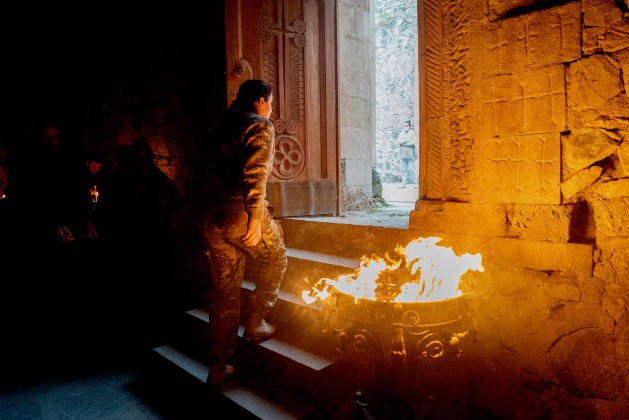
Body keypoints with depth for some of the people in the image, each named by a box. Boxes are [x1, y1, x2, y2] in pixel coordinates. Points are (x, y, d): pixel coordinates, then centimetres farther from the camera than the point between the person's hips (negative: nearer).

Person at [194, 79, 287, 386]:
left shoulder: (220, 129, 22)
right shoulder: (260, 127, -1)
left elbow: (208, 172, 18)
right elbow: (255, 174, -17)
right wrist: (256, 219, -20)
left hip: (211, 217, 7)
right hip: (240, 213, -7)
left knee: (224, 288, 14)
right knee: (275, 259, 21)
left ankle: (218, 366, 20)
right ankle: (256, 323, 21)